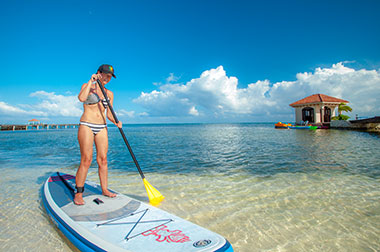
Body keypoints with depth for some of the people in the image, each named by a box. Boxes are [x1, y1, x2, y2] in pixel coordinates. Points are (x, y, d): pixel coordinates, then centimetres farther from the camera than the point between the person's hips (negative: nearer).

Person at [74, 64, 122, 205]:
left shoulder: (109, 94, 13)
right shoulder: (87, 86, 3)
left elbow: (109, 115, 11)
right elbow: (81, 98, -20)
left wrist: (116, 122, -8)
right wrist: (91, 81, -14)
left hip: (102, 128, 4)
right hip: (86, 126, -4)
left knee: (103, 159, 4)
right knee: (86, 160, -8)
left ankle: (104, 189, 14)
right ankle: (78, 193, 2)